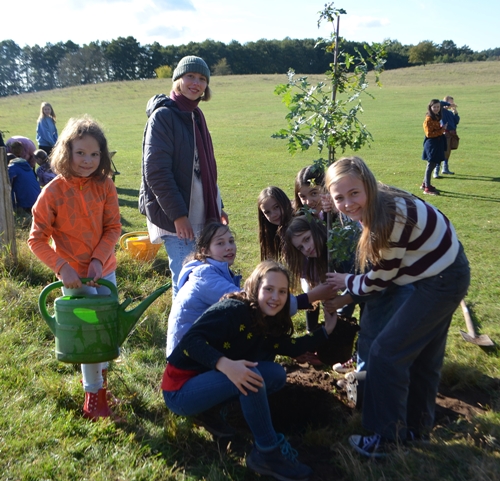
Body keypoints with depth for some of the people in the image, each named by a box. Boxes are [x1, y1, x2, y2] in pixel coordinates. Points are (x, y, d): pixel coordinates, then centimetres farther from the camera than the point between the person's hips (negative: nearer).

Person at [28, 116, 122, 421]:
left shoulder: (105, 186, -6)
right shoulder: (53, 192, -15)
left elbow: (113, 228, -4)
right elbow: (37, 240, -12)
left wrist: (99, 259, -17)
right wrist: (62, 267, -23)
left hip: (105, 270, 4)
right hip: (75, 276, -3)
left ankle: (98, 369, 44)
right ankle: (94, 393, 23)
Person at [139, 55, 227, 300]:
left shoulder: (195, 115, 14)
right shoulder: (163, 115, -11)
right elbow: (156, 172, -18)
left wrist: (217, 206, 19)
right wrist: (178, 214, -21)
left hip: (200, 213, 8)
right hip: (175, 216, -8)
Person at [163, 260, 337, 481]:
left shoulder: (269, 324, 3)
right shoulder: (233, 310, -23)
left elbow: (292, 347, 13)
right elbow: (190, 341, -30)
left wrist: (325, 330, 10)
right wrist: (225, 364, -43)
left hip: (212, 384, 8)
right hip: (181, 389, -8)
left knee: (276, 374, -5)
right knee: (251, 374, -30)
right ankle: (268, 453, -16)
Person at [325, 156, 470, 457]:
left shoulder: (391, 217, -32)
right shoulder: (379, 205, -5)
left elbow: (380, 278, -19)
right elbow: (378, 264, 8)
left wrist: (347, 282, -2)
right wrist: (346, 296, 13)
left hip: (441, 282, -9)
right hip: (444, 272, 9)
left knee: (387, 352, -5)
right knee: (423, 356, 20)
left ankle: (387, 437, 10)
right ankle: (418, 425, 38)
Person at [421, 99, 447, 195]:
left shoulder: (437, 118, 13)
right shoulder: (428, 120, -14)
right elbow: (429, 134, -18)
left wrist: (442, 129, 3)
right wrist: (441, 130, -17)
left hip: (438, 143, 9)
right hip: (431, 144, -9)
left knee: (433, 165, 14)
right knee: (431, 165, -6)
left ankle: (425, 184, 25)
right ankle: (427, 188, -1)